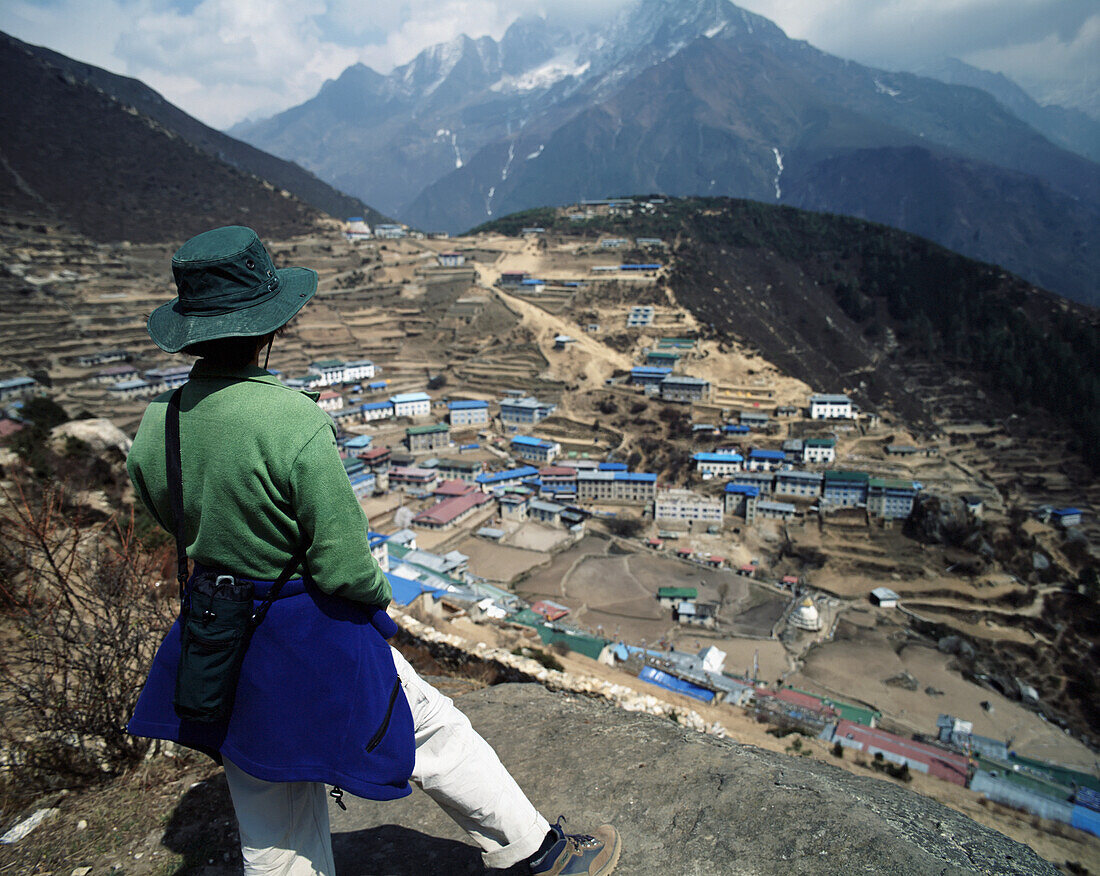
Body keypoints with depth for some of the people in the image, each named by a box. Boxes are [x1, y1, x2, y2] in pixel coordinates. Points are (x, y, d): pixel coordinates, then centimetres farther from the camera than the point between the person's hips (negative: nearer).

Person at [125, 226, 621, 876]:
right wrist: (377, 594, -3)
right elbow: (345, 569, -25)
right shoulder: (296, 424, -29)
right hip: (310, 640, -6)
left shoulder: (154, 427, -7)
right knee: (433, 735, 15)